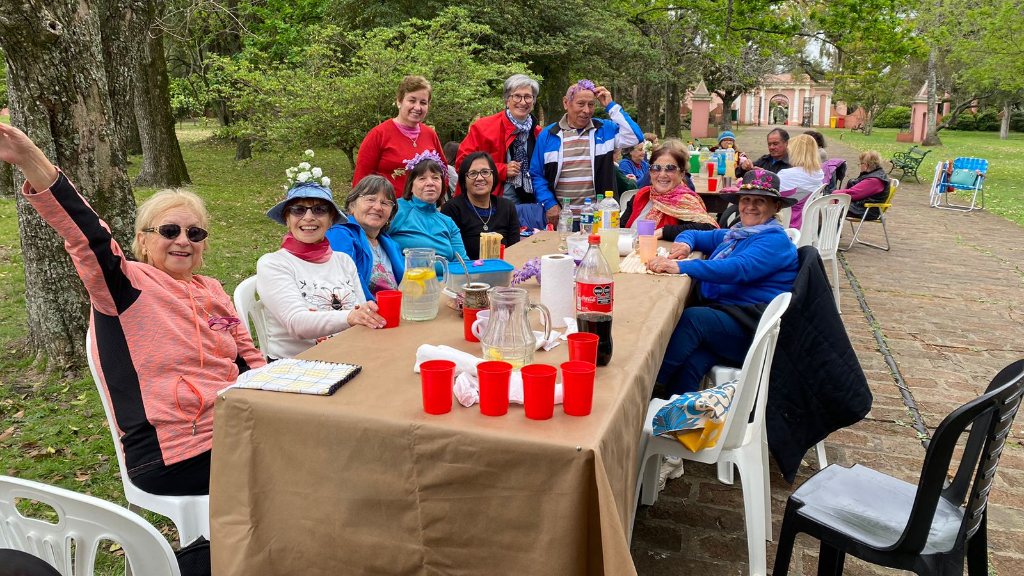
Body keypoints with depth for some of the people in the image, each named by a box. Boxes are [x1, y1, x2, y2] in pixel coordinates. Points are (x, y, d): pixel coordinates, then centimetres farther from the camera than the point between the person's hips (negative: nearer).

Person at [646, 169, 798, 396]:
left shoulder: (775, 240, -3)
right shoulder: (735, 234, 23)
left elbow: (738, 269, -21)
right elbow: (695, 234, 32)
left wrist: (680, 266, -32)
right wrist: (685, 243, 4)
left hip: (750, 329, -6)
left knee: (692, 317, -32)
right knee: (690, 362, -28)